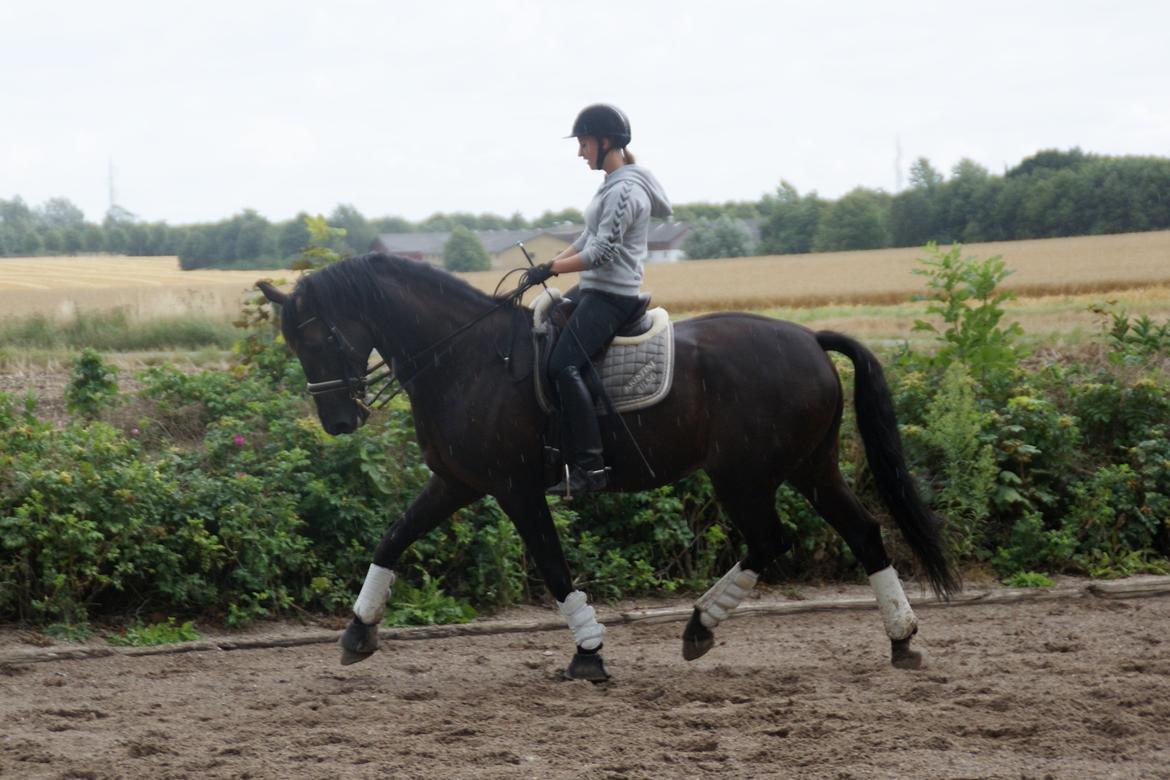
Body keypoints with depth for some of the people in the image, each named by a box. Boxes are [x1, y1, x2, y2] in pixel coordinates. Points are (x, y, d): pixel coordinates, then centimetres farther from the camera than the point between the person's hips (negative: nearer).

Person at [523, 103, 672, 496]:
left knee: (563, 365, -24)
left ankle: (590, 464, -28)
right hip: (596, 290, 11)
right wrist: (549, 265, 11)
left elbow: (601, 252, -21)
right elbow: (587, 240, 21)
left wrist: (552, 269, -15)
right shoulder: (614, 186, 16)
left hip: (611, 296, -11)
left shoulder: (624, 191, -16)